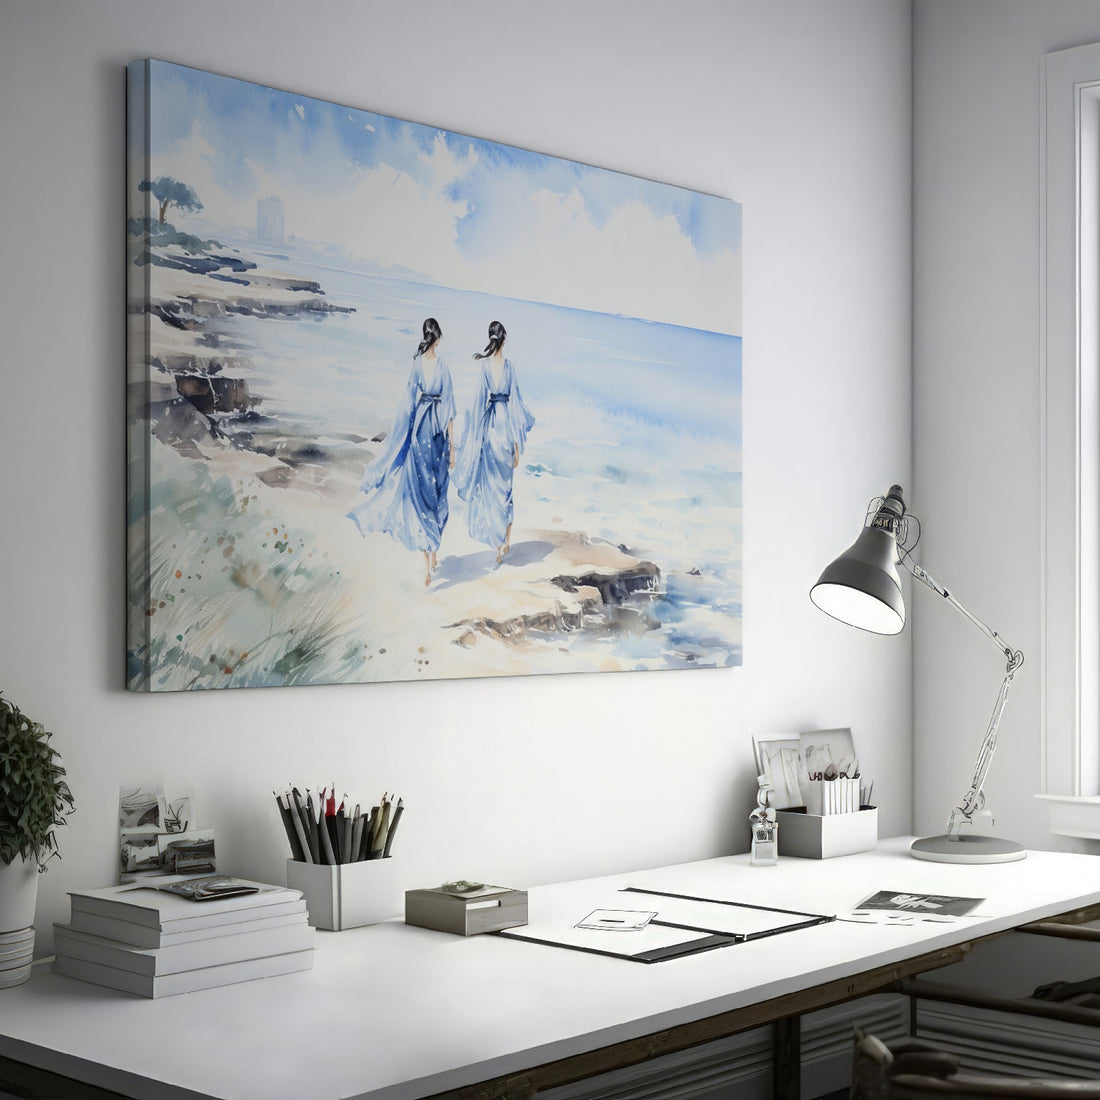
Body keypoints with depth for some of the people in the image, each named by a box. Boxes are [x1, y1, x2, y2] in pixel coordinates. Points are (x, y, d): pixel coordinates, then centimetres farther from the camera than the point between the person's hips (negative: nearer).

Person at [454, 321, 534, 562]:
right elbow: (515, 403, -4)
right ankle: (506, 540, 16)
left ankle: (498, 544, 5)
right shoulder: (509, 366, -4)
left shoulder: (485, 364, -6)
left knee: (491, 485, 6)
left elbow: (481, 399, -6)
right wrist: (517, 442, 1)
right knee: (505, 485, 15)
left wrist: (476, 435, 2)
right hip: (506, 426, 1)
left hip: (490, 426, -1)